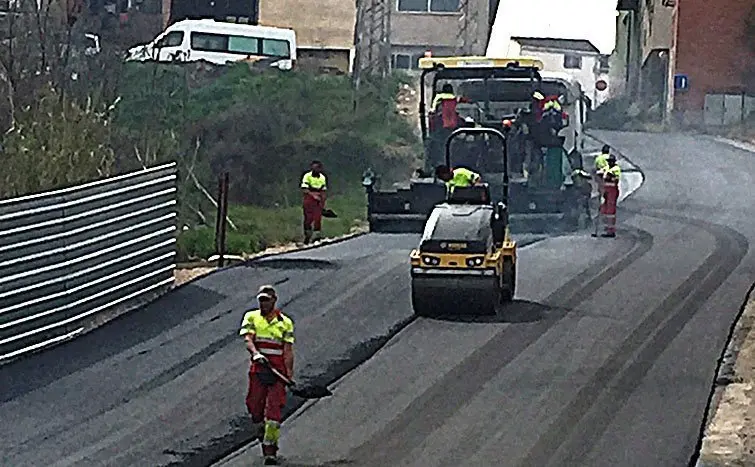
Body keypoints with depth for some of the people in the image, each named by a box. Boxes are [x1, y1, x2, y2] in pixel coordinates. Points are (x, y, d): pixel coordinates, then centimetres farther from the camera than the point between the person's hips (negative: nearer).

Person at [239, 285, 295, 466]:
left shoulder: (285, 322, 9)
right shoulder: (251, 317, 10)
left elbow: (288, 351, 5)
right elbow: (248, 339, -5)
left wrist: (289, 375, -4)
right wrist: (255, 353, -27)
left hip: (278, 370, -1)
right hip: (258, 369, 1)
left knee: (274, 410, -10)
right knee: (255, 406, 1)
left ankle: (270, 450, -8)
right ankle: (262, 436, 28)